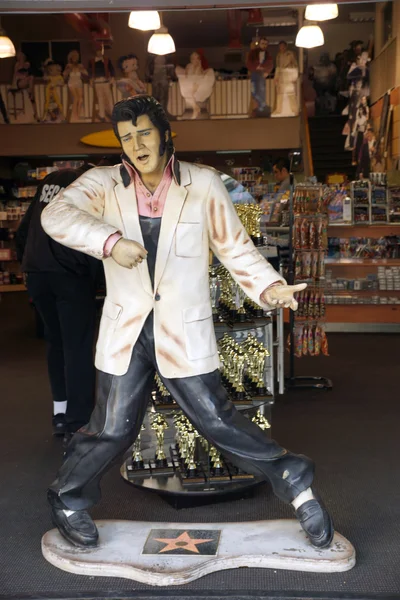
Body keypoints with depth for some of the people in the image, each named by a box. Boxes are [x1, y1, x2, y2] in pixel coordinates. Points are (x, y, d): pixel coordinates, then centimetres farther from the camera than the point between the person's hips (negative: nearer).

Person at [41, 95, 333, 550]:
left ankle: (296, 486, 21)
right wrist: (110, 241, -35)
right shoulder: (104, 184, -3)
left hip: (184, 332, -1)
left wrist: (268, 287, -15)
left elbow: (235, 246, 1)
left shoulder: (203, 184, -3)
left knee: (217, 421, 1)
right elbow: (56, 214, -19)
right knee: (112, 428, 7)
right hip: (125, 330, 1)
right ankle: (68, 501, 34)